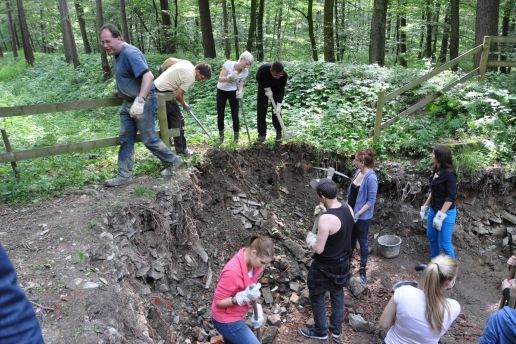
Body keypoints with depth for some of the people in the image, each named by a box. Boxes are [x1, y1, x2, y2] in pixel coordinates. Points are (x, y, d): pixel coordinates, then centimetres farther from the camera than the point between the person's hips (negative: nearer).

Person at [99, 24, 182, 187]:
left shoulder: (130, 53, -22)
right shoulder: (118, 54, 8)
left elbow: (148, 76, -33)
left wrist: (139, 101, -41)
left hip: (143, 102, -10)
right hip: (128, 103, 10)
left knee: (149, 138, 1)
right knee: (125, 139, 9)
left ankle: (173, 161, 21)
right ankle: (124, 175, 17)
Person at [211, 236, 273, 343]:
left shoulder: (252, 261, -10)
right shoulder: (233, 272, -34)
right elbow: (218, 302, -24)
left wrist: (257, 308, -5)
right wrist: (244, 296, -36)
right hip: (225, 320, -8)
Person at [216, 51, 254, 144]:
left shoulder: (245, 72, -14)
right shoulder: (228, 64, -23)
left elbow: (241, 85, -11)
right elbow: (220, 79, -24)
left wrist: (240, 92, -33)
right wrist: (230, 78, -43)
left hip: (233, 92, 1)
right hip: (221, 91, -1)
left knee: (235, 115, -4)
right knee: (220, 115, 3)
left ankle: (236, 138, 6)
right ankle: (221, 136, 21)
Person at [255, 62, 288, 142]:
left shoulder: (284, 75, -34)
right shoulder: (263, 69, -36)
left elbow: (281, 90, -23)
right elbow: (258, 79, -14)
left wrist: (279, 105, -30)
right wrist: (267, 89, -21)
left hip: (276, 90, 0)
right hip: (263, 88, 0)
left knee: (276, 111, -8)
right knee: (261, 111, -3)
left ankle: (278, 132, 2)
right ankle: (262, 133, 3)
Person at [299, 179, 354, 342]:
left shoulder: (326, 219, -34)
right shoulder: (348, 208, -9)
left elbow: (318, 249, -26)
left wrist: (310, 238, -7)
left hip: (326, 266, -7)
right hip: (343, 262, 8)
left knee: (317, 297, 16)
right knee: (338, 294, 24)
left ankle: (320, 332, 35)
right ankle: (336, 331, 42)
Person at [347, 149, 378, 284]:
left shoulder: (371, 178, -25)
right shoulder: (358, 172, -2)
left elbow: (371, 201, -21)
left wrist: (358, 214, -22)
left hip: (362, 216, -7)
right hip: (351, 212, 7)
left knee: (362, 241, 9)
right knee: (351, 238, 23)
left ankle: (363, 270, 26)